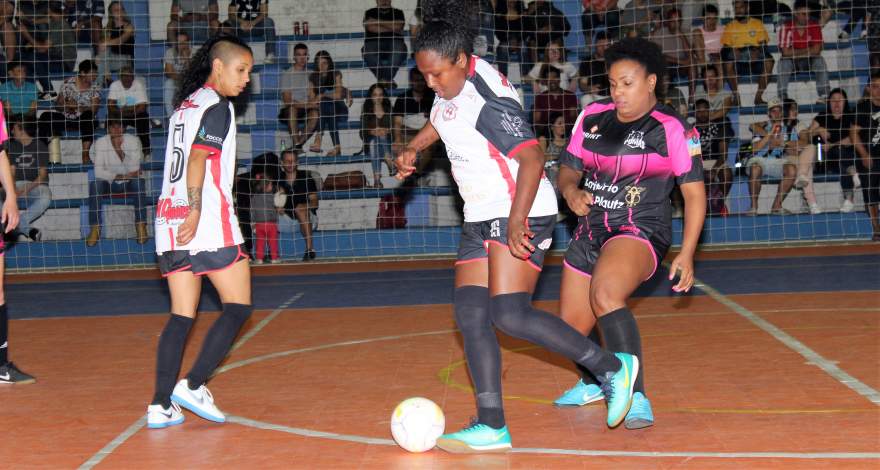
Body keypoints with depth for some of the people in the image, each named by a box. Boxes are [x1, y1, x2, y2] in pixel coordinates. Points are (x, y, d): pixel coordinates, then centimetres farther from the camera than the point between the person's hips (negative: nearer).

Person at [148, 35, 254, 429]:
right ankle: (192, 385, -6)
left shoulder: (185, 105, 20)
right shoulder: (217, 106, -5)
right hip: (209, 222, -8)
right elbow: (198, 159, -16)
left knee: (182, 315, 7)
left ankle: (161, 404, 1)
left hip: (170, 220, 8)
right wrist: (195, 213, -23)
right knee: (239, 306, 1)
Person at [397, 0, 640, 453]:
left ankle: (612, 367, -4)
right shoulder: (453, 83, 7)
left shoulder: (490, 102, -22)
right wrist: (413, 148, 19)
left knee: (509, 314, -18)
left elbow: (532, 159, -28)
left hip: (520, 215, -10)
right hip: (481, 218, 10)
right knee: (470, 314, 0)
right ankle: (491, 428, 1)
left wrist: (516, 223, -31)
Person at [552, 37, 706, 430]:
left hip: (640, 232, -6)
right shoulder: (593, 117, 6)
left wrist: (686, 254, -15)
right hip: (591, 232, 7)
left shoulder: (672, 129, -9)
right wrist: (571, 192, -8)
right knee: (570, 329, 14)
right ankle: (593, 383, 48)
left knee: (605, 294, -36)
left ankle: (636, 398, -34)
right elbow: (569, 168, 16)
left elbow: (694, 192, -8)